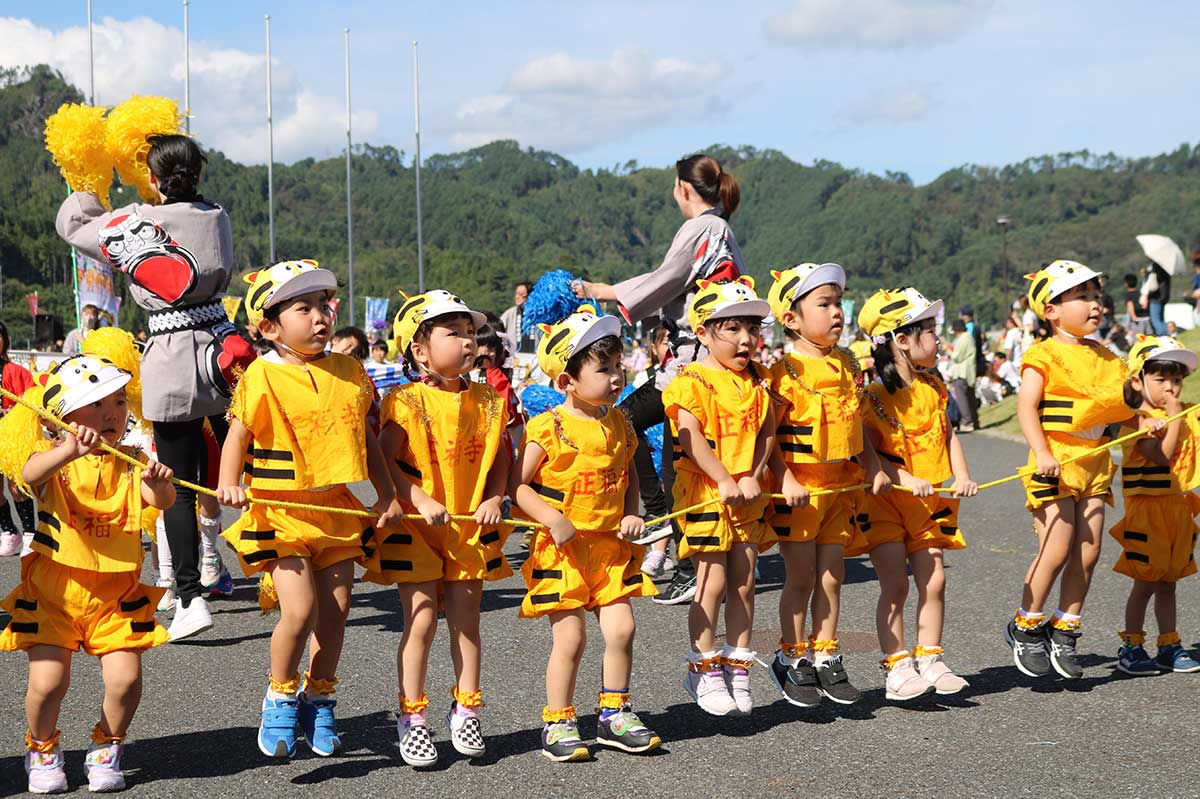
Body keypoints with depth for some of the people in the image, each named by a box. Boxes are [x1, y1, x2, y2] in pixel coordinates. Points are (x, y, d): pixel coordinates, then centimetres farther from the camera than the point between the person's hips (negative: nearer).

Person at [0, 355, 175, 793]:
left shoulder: (131, 464, 0)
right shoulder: (55, 459, -7)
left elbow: (161, 500, -18)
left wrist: (159, 484, -43)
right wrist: (69, 451, -51)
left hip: (115, 595, 2)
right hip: (53, 592, -2)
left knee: (125, 678, -11)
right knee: (47, 681, -11)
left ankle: (105, 749, 18)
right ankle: (42, 749, 20)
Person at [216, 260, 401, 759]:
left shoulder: (348, 372, 7)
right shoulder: (263, 377, -8)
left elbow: (364, 436, 13)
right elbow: (238, 436, -5)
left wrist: (386, 494, 10)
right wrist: (229, 484, -21)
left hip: (339, 510, 5)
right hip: (281, 511, -5)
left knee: (335, 613, 8)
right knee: (300, 610, -13)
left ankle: (319, 701, 28)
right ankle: (281, 696, 11)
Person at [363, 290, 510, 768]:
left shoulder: (486, 402, 4)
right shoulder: (407, 403, -11)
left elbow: (500, 457, 9)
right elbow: (386, 461, -14)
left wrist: (493, 500, -6)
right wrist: (421, 502, -23)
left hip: (471, 527, 4)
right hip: (416, 527, -4)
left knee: (466, 619, 8)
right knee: (421, 620, -4)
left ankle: (466, 712, 21)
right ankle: (412, 720, 7)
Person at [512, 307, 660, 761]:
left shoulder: (618, 425, 7)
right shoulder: (549, 429, -12)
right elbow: (518, 484, -9)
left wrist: (631, 514, 4)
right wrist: (554, 520, -20)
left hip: (611, 547, 5)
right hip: (562, 550, -5)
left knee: (621, 629, 2)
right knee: (570, 638, -3)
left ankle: (614, 715, 18)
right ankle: (558, 724, 10)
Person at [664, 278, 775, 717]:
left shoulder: (756, 381, 10)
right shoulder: (692, 382, -10)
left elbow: (767, 433, 6)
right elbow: (691, 438, -18)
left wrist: (752, 478, -8)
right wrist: (725, 482, -22)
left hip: (749, 495, 6)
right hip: (705, 493, -6)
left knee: (743, 582, 8)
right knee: (713, 581, -3)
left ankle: (737, 668, 18)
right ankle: (704, 671, 9)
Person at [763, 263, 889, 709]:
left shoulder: (847, 365, 8)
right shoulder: (786, 372, -13)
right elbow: (768, 435, -13)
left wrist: (873, 468, 9)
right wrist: (787, 480, -21)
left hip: (842, 486, 6)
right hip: (799, 490, -6)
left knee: (832, 576, 10)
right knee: (800, 579, 3)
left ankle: (825, 659, 20)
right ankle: (791, 660, 17)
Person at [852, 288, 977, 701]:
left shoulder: (933, 387, 8)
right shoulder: (874, 395, -13)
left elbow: (948, 434, 12)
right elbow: (869, 452, -15)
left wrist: (962, 477, -2)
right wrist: (906, 480, -25)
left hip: (931, 502, 6)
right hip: (886, 501, -6)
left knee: (933, 582, 3)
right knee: (895, 586, -5)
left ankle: (929, 660, 14)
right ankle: (896, 666, 1)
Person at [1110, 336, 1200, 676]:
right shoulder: (1142, 418, -12)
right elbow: (1162, 455, -23)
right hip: (1147, 508, -6)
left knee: (1167, 582, 12)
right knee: (1145, 582, -1)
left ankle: (1169, 646, 19)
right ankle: (1131, 647, 8)